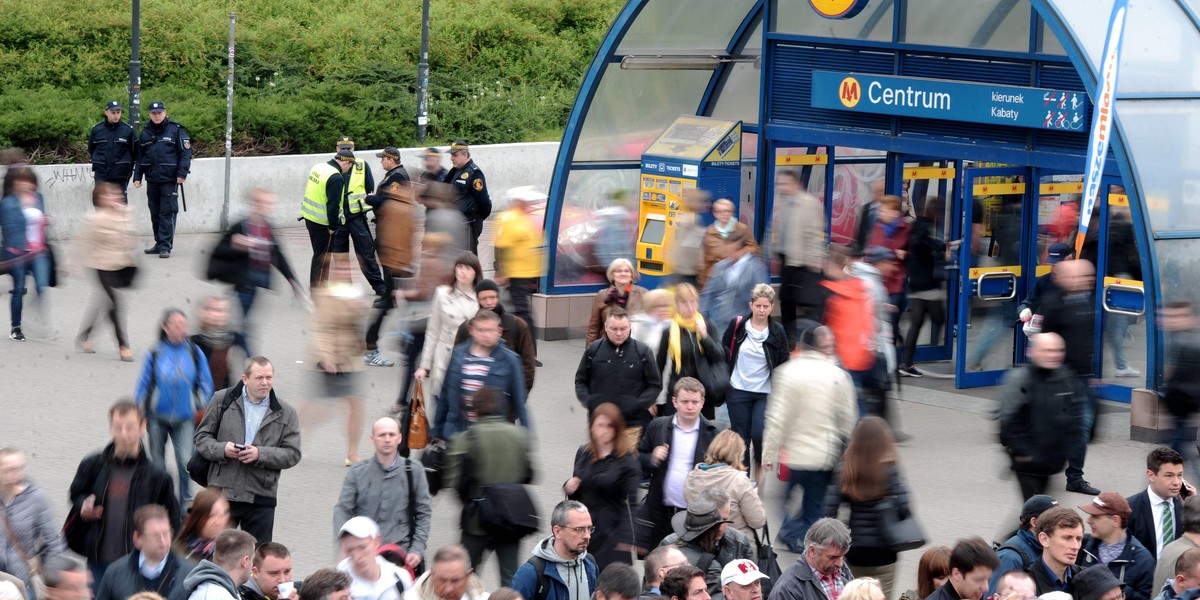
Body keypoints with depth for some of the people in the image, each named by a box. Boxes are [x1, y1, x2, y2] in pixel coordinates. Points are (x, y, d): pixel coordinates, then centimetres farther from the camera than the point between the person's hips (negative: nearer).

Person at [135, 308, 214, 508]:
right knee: (158, 464, 11)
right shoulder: (155, 354, -5)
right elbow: (143, 385, 3)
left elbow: (206, 384, 7)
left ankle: (185, 504, -3)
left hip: (185, 418, 0)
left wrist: (202, 408, 3)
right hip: (158, 416, 1)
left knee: (185, 462, -15)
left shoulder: (195, 353, -3)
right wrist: (140, 414, 3)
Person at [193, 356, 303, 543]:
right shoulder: (222, 400, 5)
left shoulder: (285, 413, 5)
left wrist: (260, 454, -15)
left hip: (260, 499, 0)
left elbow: (292, 454, 0)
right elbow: (202, 437, 7)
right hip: (221, 492, 0)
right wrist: (222, 449, -14)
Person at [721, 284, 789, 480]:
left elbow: (784, 365, 2)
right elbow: (723, 354, 5)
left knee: (759, 435, -14)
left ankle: (759, 468, 15)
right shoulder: (737, 326, -2)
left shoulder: (777, 332, -2)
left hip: (765, 393, -1)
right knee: (741, 438, 4)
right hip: (738, 391, 1)